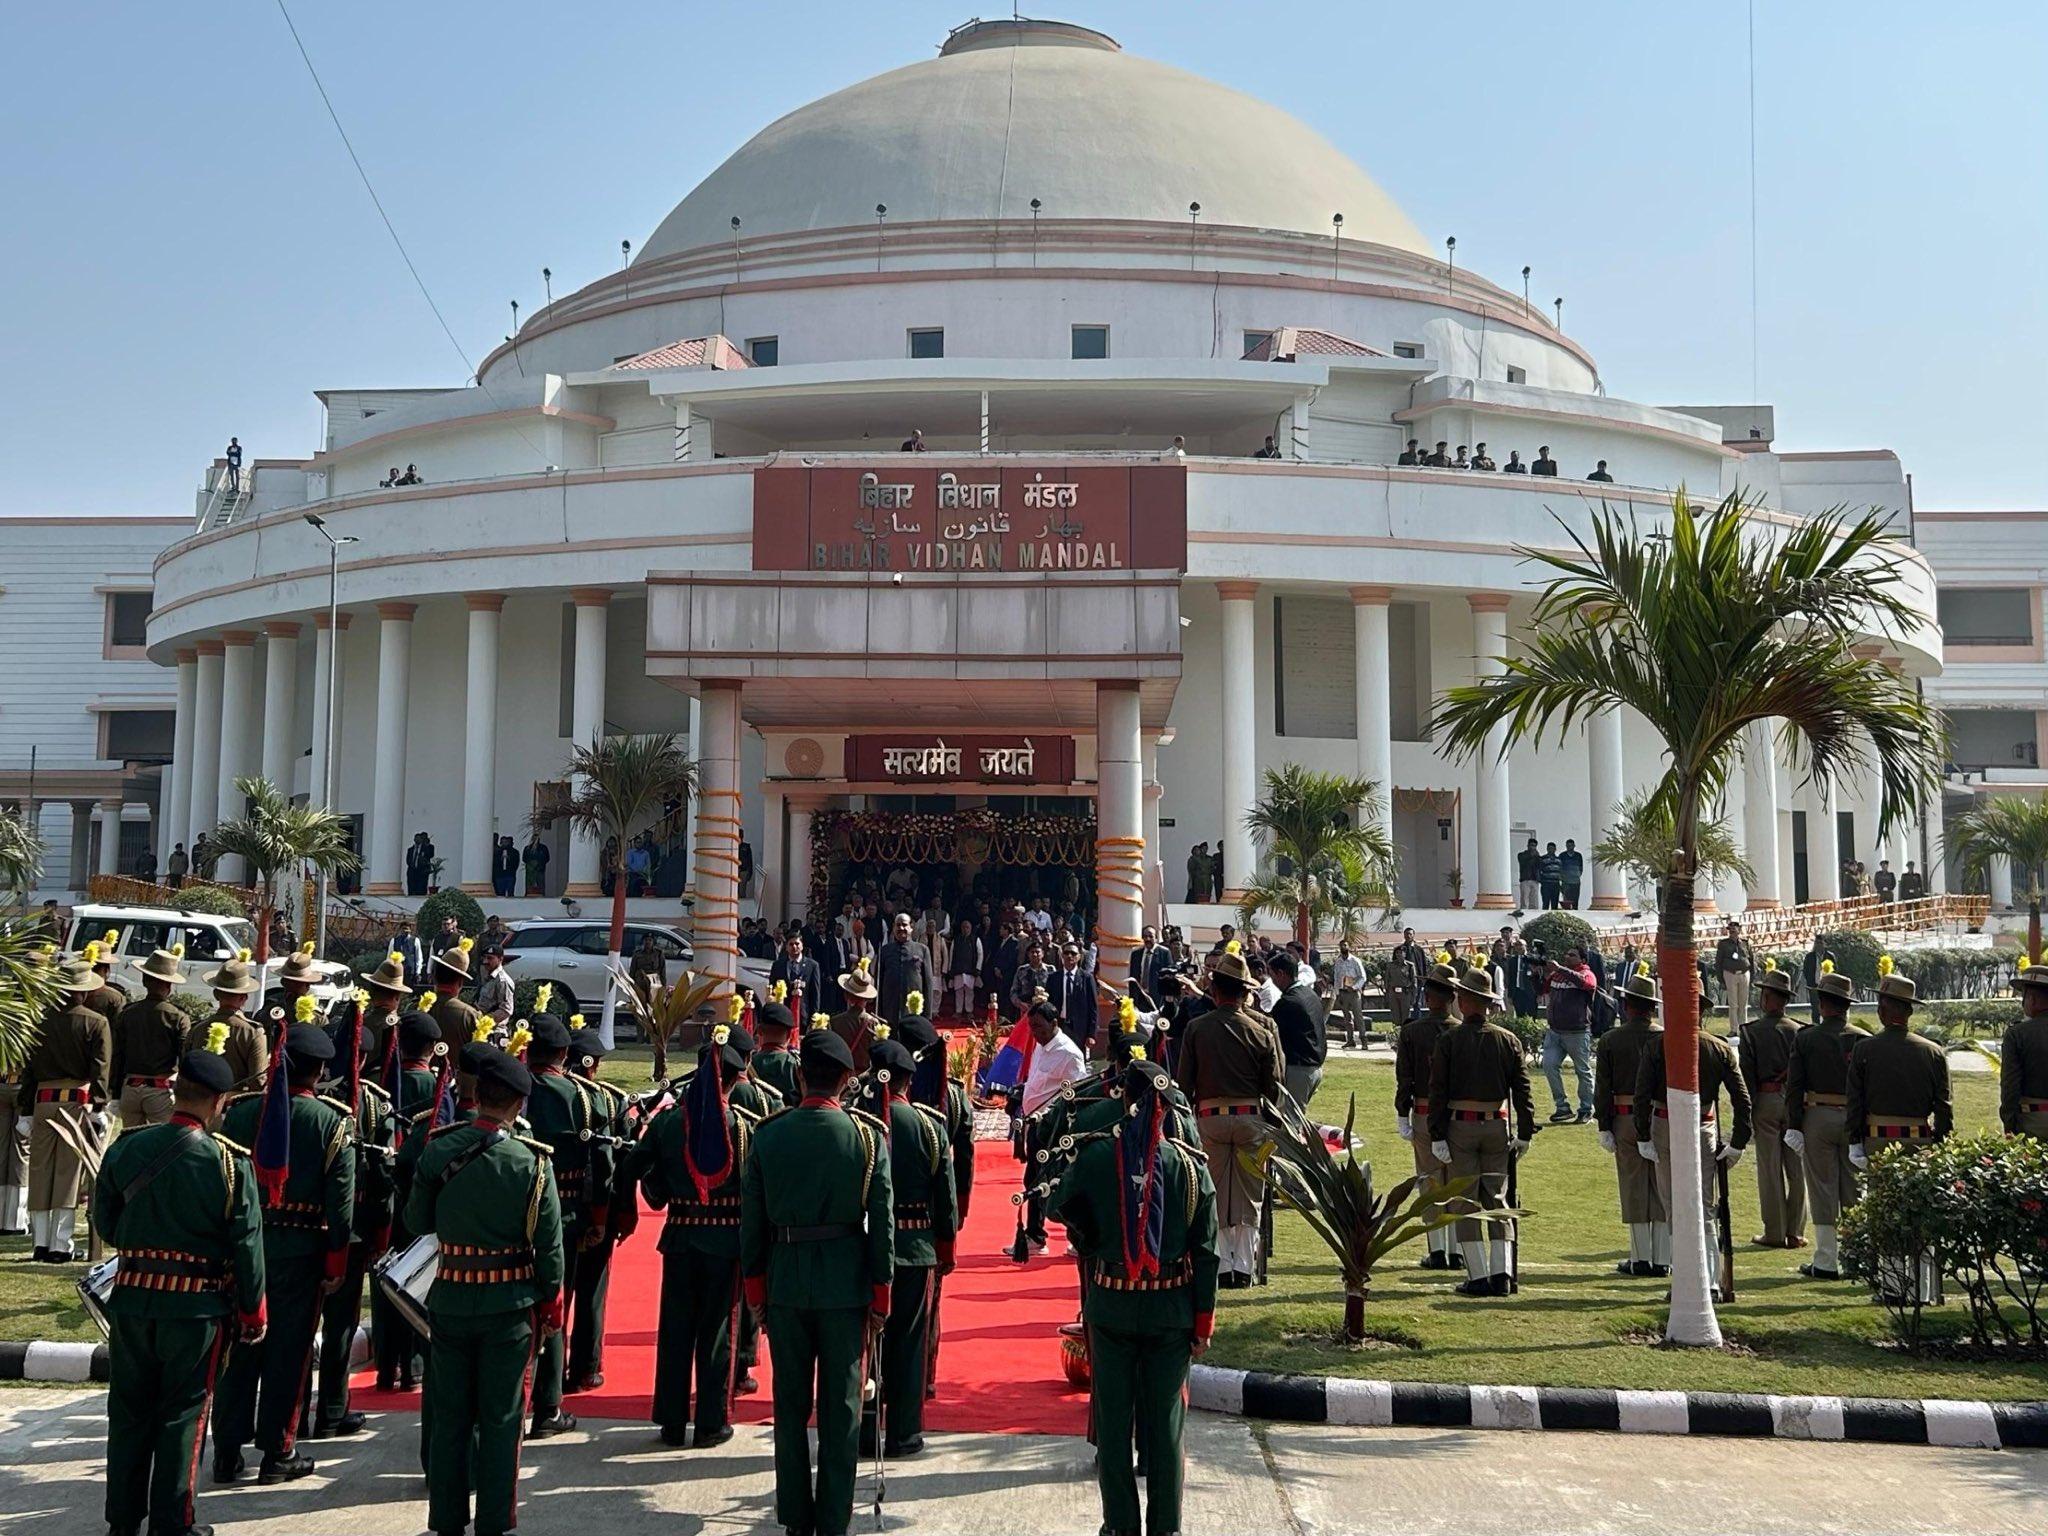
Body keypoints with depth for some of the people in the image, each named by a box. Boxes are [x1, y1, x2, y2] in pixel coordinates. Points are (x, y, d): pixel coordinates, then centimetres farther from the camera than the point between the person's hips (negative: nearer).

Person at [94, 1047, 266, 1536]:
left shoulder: (125, 1148, -4)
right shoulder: (229, 1162, -14)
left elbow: (105, 1226, 6)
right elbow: (246, 1243, -9)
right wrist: (253, 1311, 3)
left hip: (131, 1298, 3)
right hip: (197, 1307, -3)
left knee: (128, 1409, 16)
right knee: (182, 1413, 8)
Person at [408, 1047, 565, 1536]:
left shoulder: (438, 1150, -8)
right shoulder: (533, 1162, -13)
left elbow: (416, 1221, 4)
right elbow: (549, 1244, -8)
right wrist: (551, 1304, 4)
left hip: (450, 1300, 2)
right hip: (510, 1305, -2)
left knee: (450, 1414, 14)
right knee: (500, 1417, 8)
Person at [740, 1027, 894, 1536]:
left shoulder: (767, 1136, -5)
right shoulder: (869, 1136, -9)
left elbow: (752, 1221, 0)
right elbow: (882, 1223, -8)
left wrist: (756, 1291, 10)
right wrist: (881, 1297, 1)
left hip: (785, 1283, 2)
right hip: (846, 1284, -1)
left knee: (791, 1405, 13)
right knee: (840, 1407, 7)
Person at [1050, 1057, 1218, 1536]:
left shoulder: (1096, 1156, -10)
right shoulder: (1191, 1166, -7)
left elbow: (1062, 1206, 4)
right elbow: (1206, 1253, -4)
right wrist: (1203, 1320, 4)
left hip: (1110, 1305, -1)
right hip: (1172, 1311, 1)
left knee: (1113, 1419, 10)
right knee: (1165, 1420, 10)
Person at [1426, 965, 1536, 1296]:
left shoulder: (1449, 1039, -6)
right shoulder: (1508, 1039, 2)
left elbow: (1438, 1091, -8)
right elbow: (1522, 1089, 2)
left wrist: (1437, 1136, -6)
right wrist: (1525, 1133, 6)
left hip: (1460, 1127, -3)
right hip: (1497, 1126, 3)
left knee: (1466, 1202, 4)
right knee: (1497, 1199, 12)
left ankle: (1478, 1277, 3)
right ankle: (1501, 1274, 7)